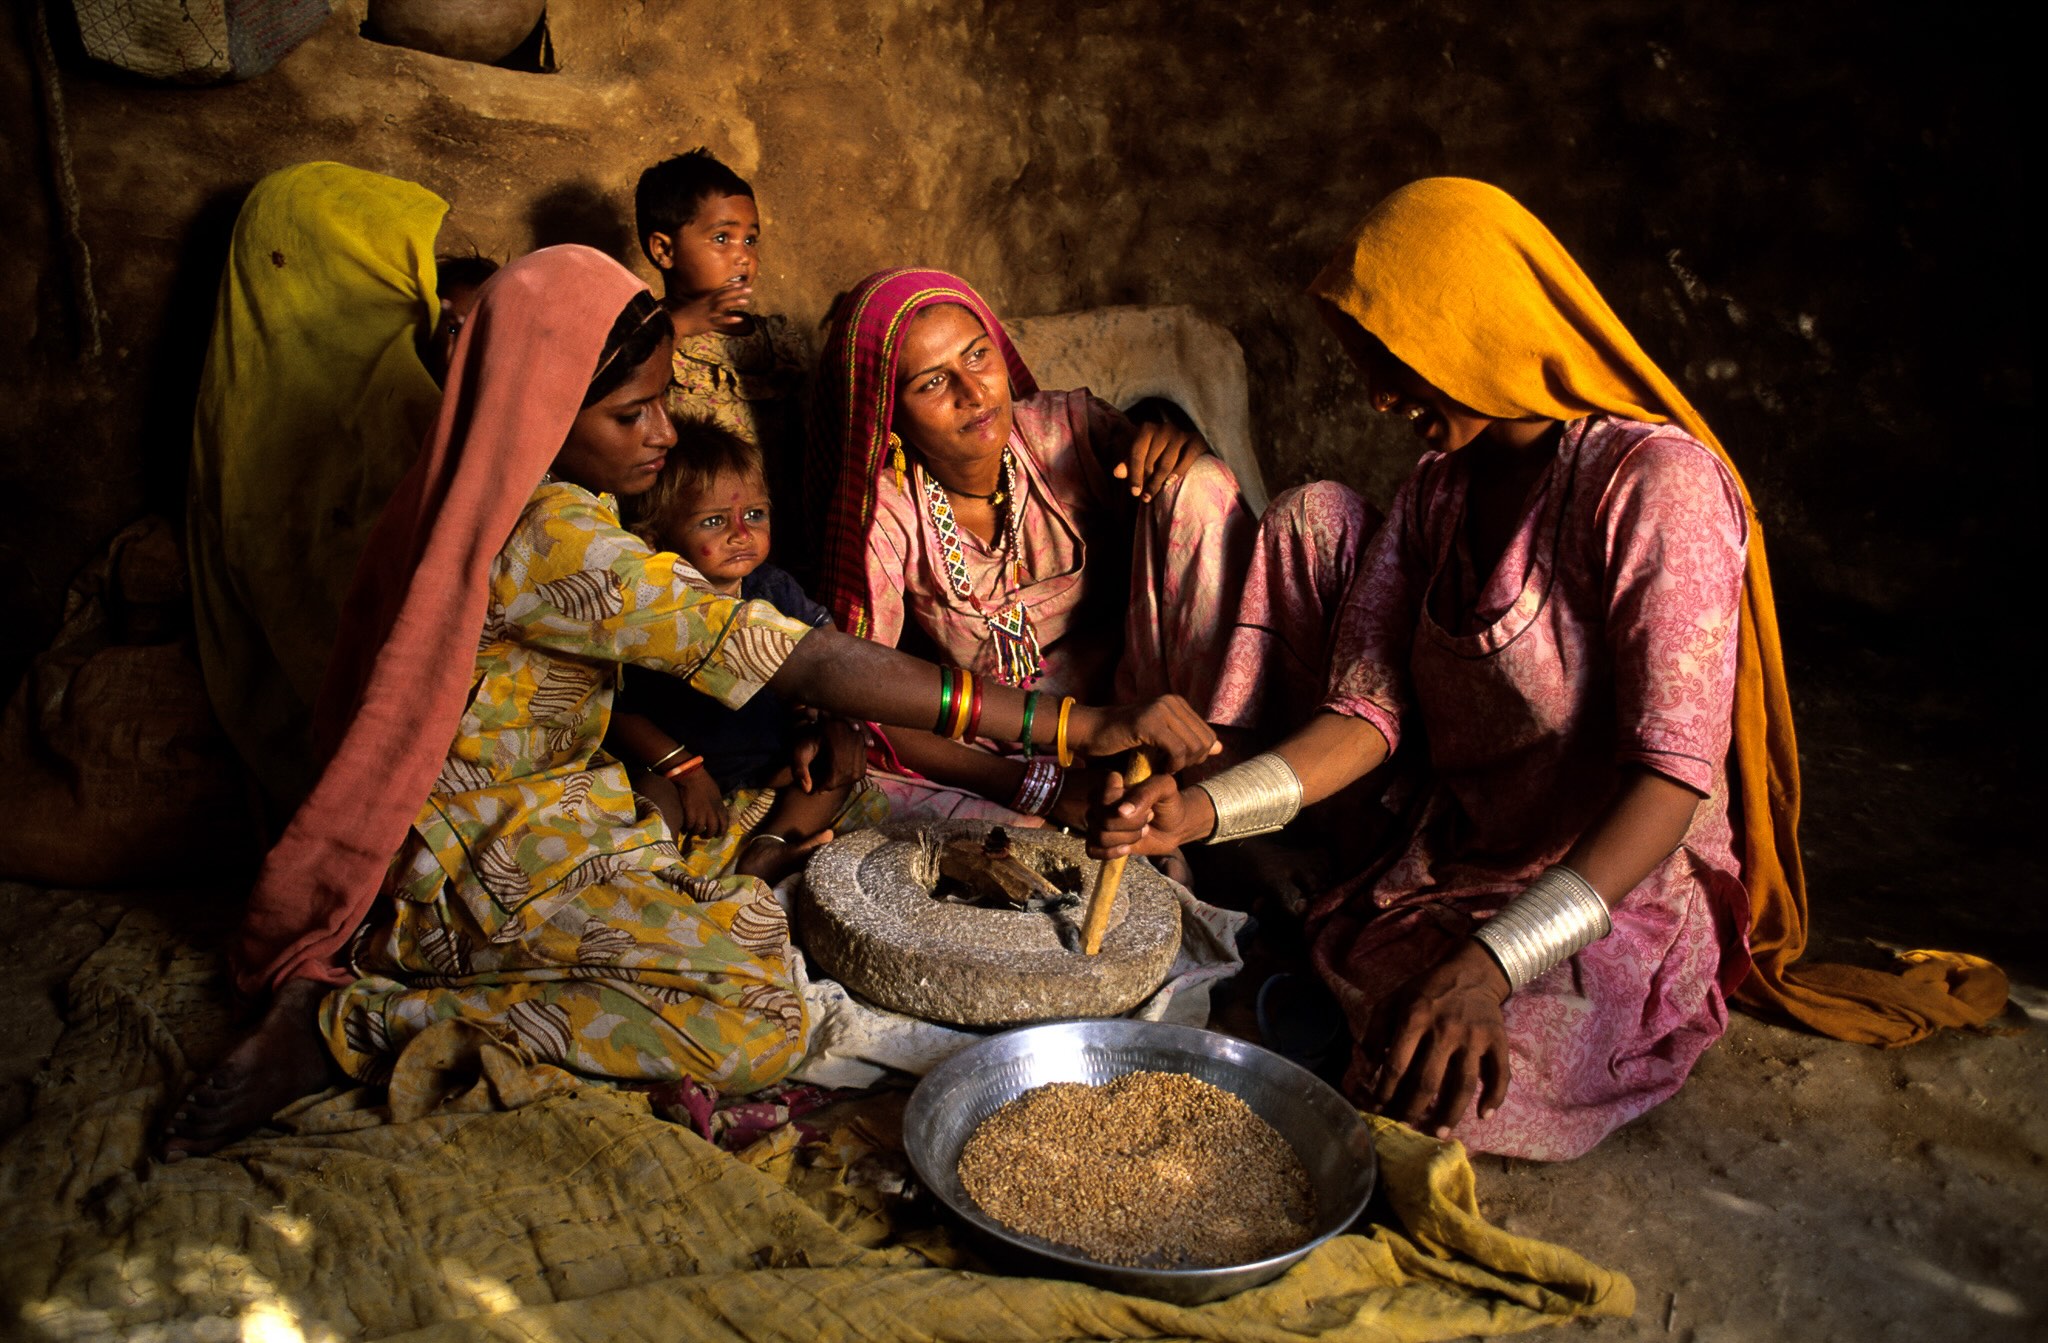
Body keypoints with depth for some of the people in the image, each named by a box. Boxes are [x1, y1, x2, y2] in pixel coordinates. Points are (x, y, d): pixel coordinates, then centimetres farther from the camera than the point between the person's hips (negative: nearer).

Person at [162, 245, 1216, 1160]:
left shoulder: (518, 499, 5)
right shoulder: (549, 536, -26)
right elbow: (802, 663, -32)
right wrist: (1077, 726, -32)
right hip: (486, 857, -10)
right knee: (758, 1025, -23)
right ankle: (360, 1022, -12)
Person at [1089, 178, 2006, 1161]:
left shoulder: (1658, 482, -17)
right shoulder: (1439, 487, 5)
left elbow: (1674, 773, -26)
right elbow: (1366, 714, -4)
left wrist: (1492, 961, -39)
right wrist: (1204, 810, -21)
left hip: (1615, 896, -6)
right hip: (1445, 874, 6)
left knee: (1433, 1096, -37)